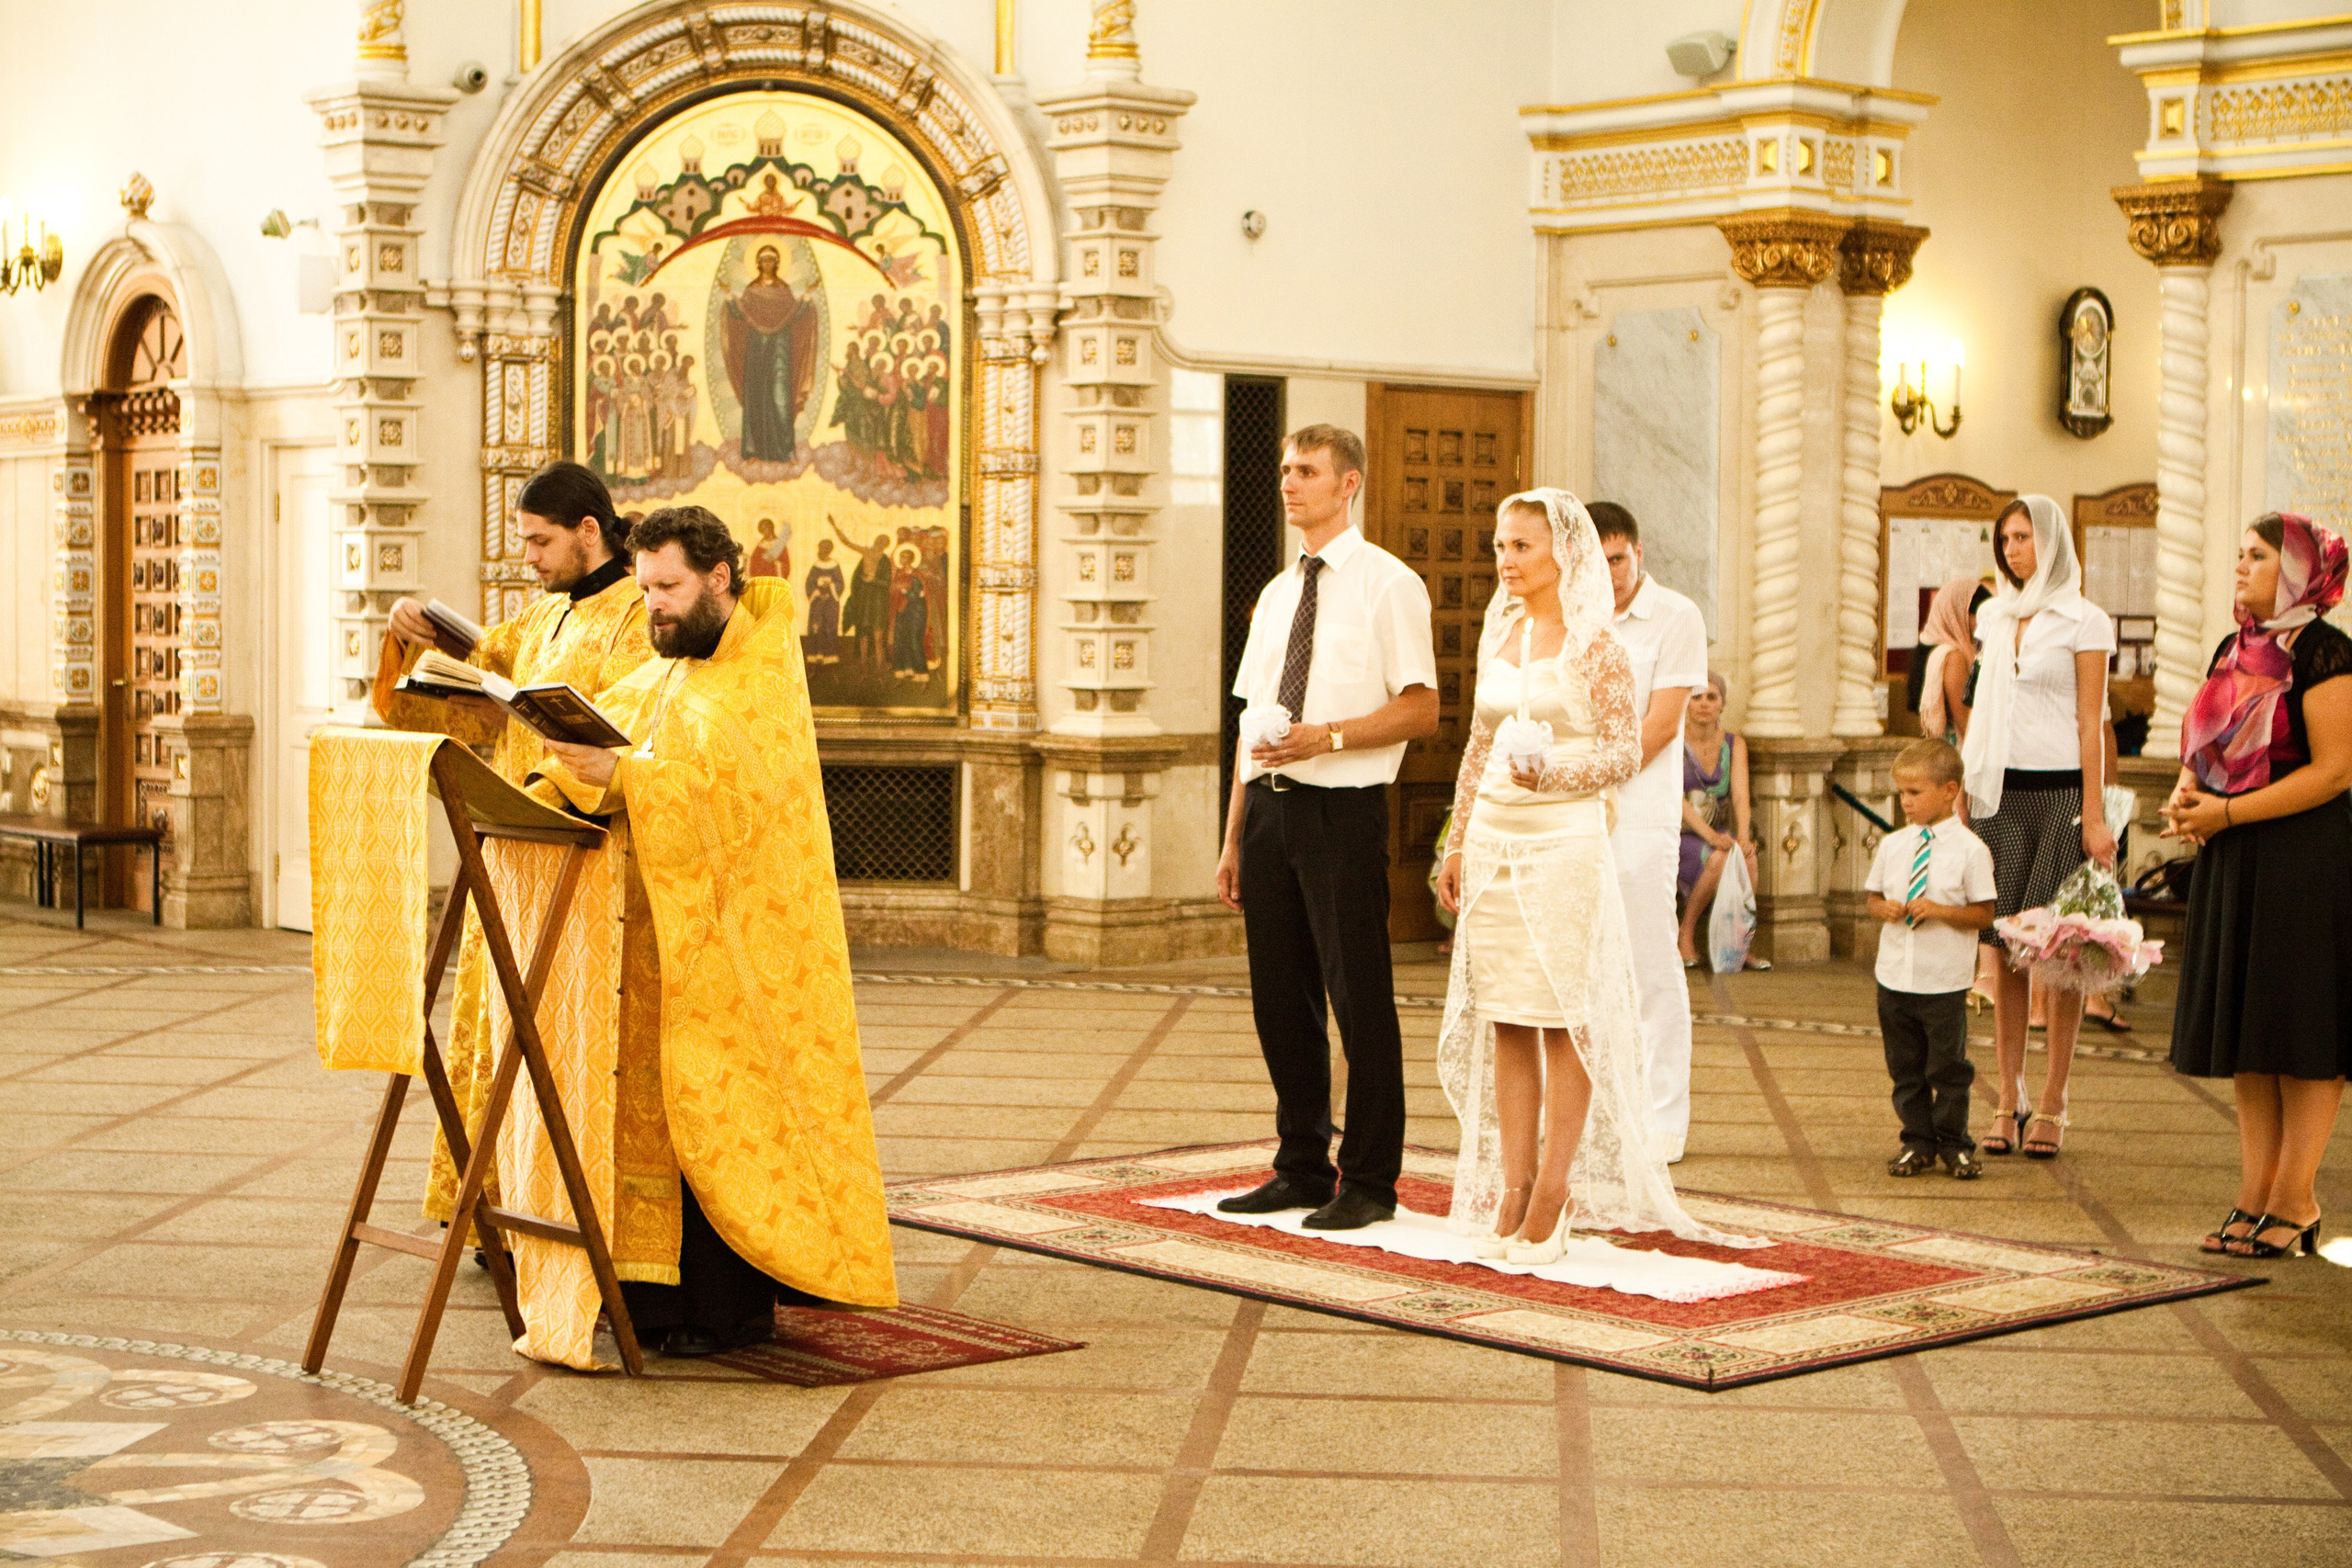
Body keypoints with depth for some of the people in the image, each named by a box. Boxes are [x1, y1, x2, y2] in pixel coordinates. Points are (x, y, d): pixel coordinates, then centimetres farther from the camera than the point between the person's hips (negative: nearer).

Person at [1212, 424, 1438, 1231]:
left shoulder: (1389, 584, -3)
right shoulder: (1277, 595, 17)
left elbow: (1421, 710, -8)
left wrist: (1327, 736, -20)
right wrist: (1234, 840, 14)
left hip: (1342, 809, -7)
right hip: (1269, 804, 7)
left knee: (1359, 997, -2)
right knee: (1280, 998, 10)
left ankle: (1368, 1181, 7)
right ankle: (1303, 1169, 21)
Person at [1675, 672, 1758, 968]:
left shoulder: (1734, 745, 5)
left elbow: (1740, 795, -8)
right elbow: (1674, 797, -18)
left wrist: (1743, 835, -28)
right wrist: (1710, 835, -31)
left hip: (1717, 833, 4)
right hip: (1677, 835, -4)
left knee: (1747, 859, -30)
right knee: (1719, 860, -34)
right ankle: (1687, 933, -14)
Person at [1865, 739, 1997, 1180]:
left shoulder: (1969, 849, -8)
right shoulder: (1892, 846, 6)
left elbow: (1984, 914, -8)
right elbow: (1873, 897, 15)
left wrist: (1939, 910, -20)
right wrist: (1884, 908, -7)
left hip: (1944, 982, -4)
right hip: (1894, 976, 4)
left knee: (1948, 1068, 4)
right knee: (1905, 1068, 11)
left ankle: (1954, 1144, 17)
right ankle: (1918, 1143, 21)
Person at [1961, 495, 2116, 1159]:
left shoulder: (2084, 621, -1)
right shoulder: (1994, 617, 15)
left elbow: (2090, 723, -4)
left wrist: (2094, 816, -9)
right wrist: (1963, 792, 12)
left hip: (2061, 790, -4)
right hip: (2002, 792, 4)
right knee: (2005, 948, 2)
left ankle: (2051, 1106, 1)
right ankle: (2008, 1101, 5)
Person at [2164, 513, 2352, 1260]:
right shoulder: (2234, 650, 14)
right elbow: (2204, 745, 21)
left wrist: (2225, 813, -19)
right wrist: (2184, 797, -1)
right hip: (2232, 862, 8)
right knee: (2246, 1036, 10)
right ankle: (2255, 1195, 16)